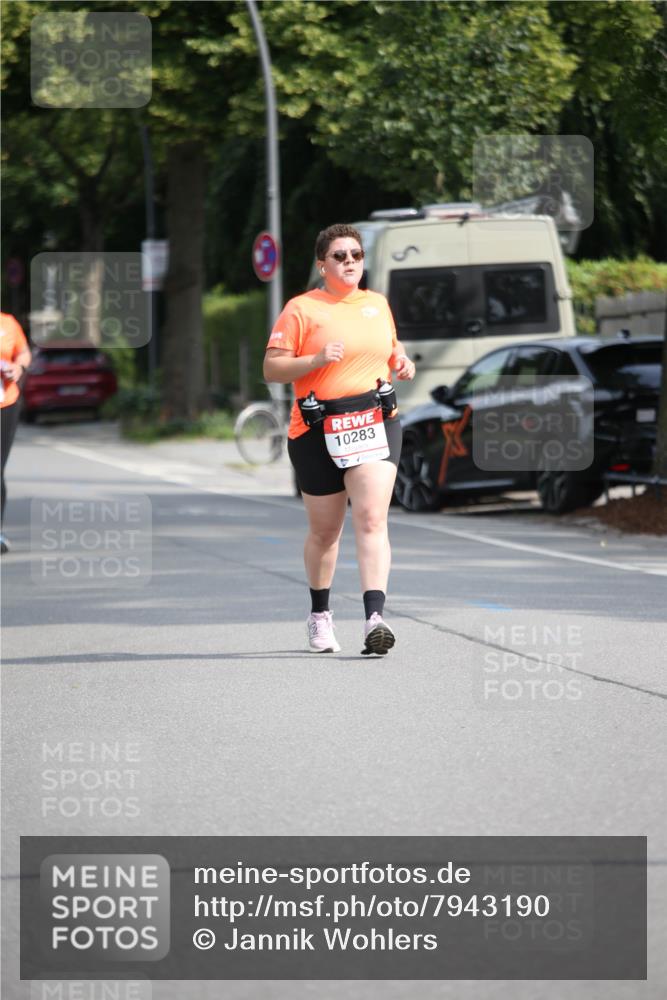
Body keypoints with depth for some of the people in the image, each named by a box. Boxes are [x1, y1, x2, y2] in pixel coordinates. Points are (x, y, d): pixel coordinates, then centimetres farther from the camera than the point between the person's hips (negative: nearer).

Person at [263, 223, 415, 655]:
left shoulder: (378, 304, 13)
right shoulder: (301, 309, -2)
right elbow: (272, 369, -5)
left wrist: (402, 361, 8)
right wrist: (316, 360, -20)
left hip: (375, 424, 2)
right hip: (317, 431, -2)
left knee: (371, 518, -15)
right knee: (325, 530, 9)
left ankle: (375, 618, -25)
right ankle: (320, 613, 32)